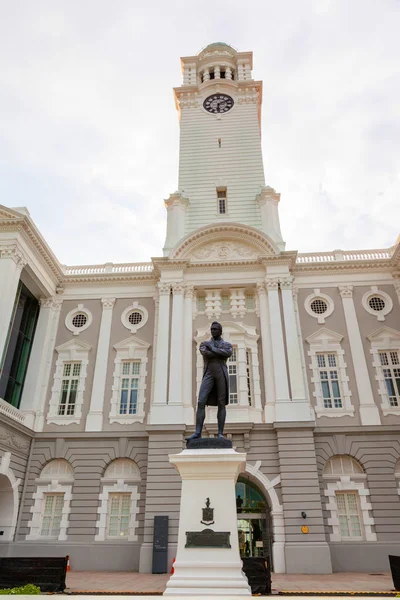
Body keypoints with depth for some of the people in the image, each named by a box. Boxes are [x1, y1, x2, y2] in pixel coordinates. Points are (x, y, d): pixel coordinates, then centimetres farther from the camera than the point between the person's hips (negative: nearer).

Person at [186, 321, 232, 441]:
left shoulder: (227, 345, 15)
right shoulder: (204, 344, 18)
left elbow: (228, 353, -11)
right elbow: (205, 354, -7)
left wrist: (212, 348, -7)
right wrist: (222, 354, -6)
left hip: (222, 374, -1)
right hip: (208, 375, 1)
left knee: (221, 404, -5)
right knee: (201, 402, -12)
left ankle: (220, 434, -3)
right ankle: (197, 433, -13)